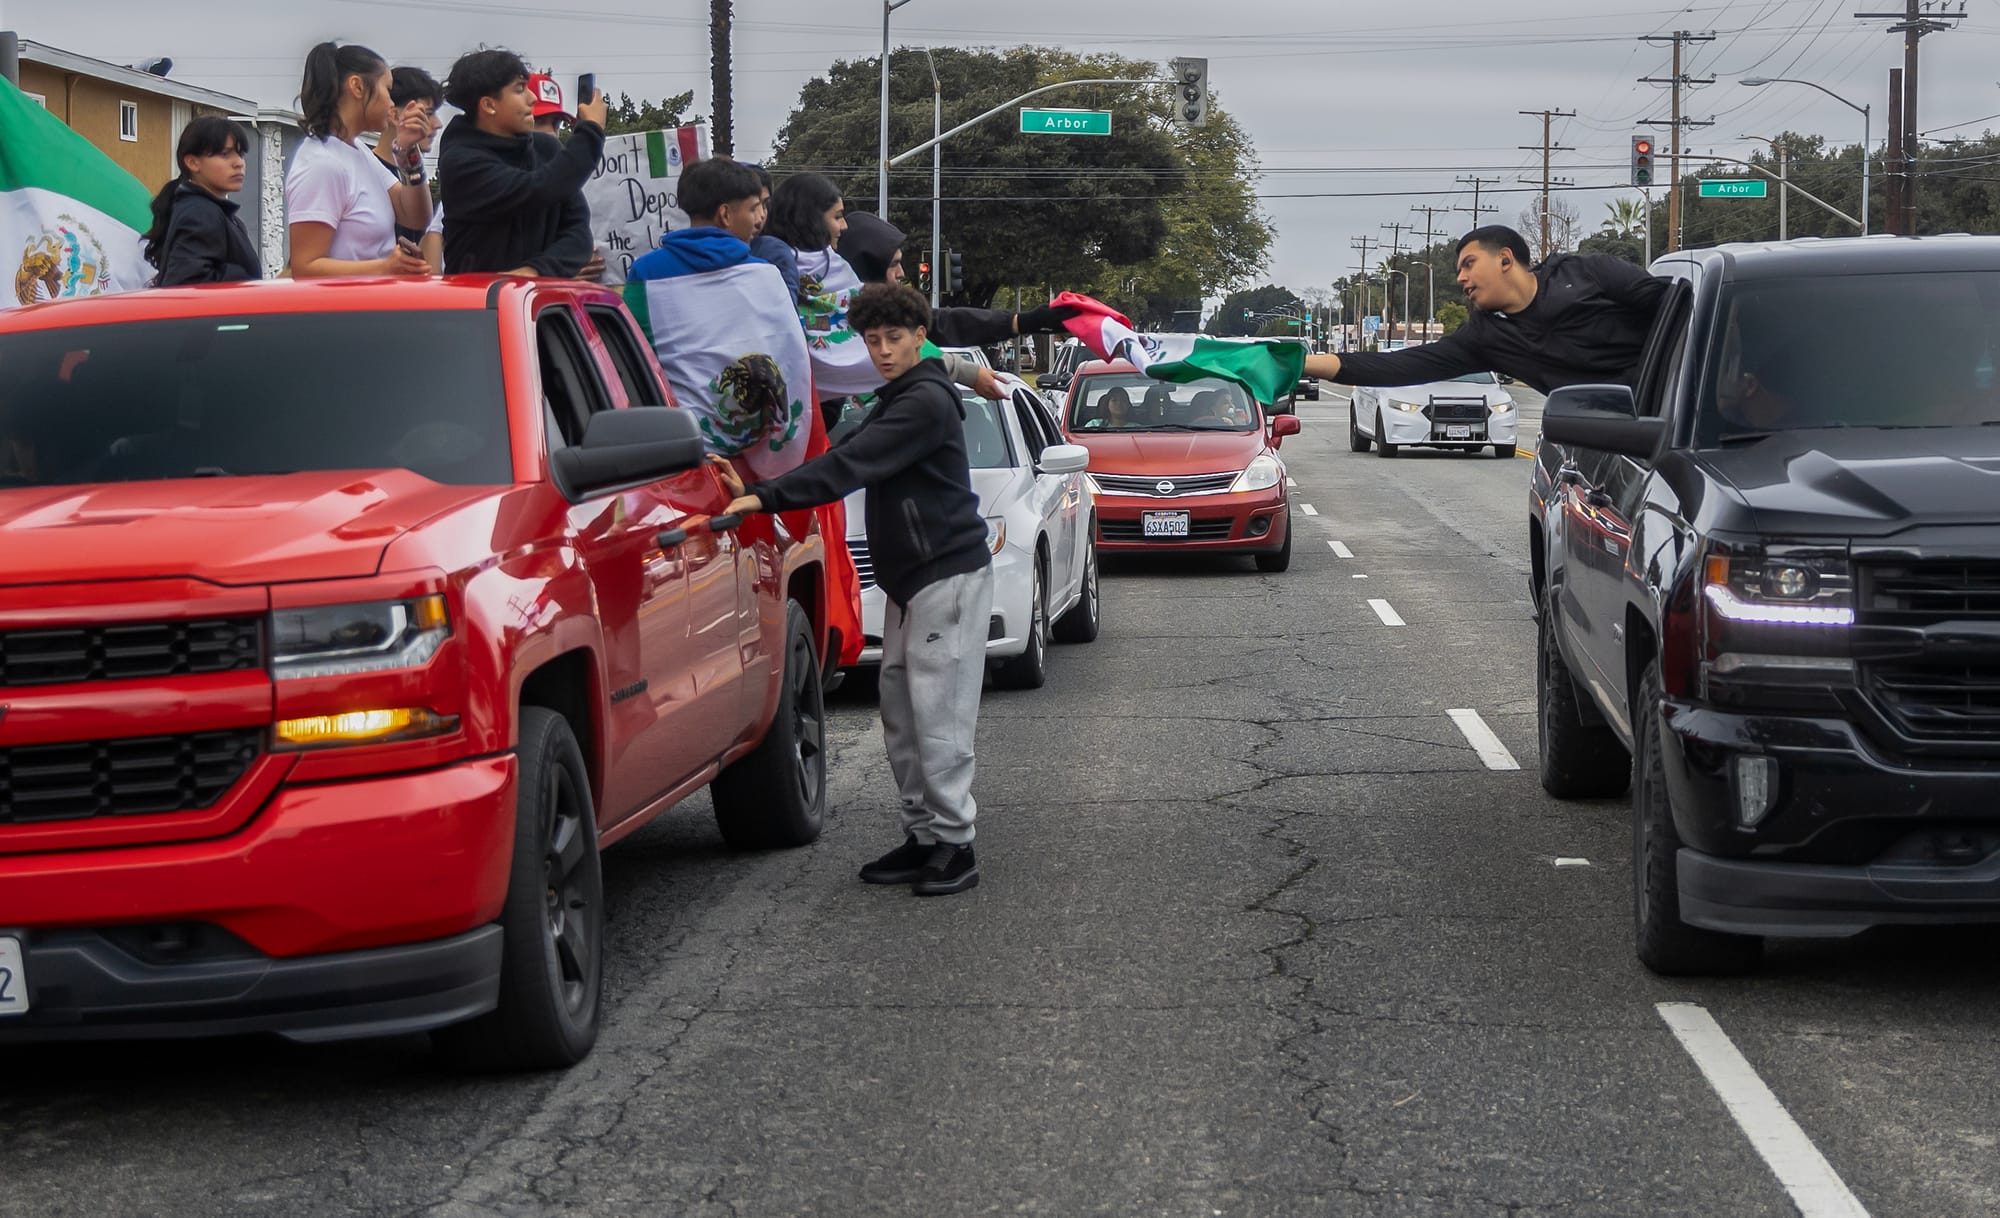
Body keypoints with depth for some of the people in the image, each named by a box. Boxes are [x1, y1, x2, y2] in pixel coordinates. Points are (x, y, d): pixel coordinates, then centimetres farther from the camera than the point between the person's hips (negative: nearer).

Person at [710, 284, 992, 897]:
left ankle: (953, 842, -6)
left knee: (937, 715, -10)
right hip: (909, 579, 10)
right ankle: (924, 836, 15)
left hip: (949, 575, -10)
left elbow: (849, 465, -22)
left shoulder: (926, 401, -14)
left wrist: (765, 498, -25)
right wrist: (756, 491, 2)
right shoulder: (896, 402, 18)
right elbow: (848, 460, 14)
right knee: (902, 717, 10)